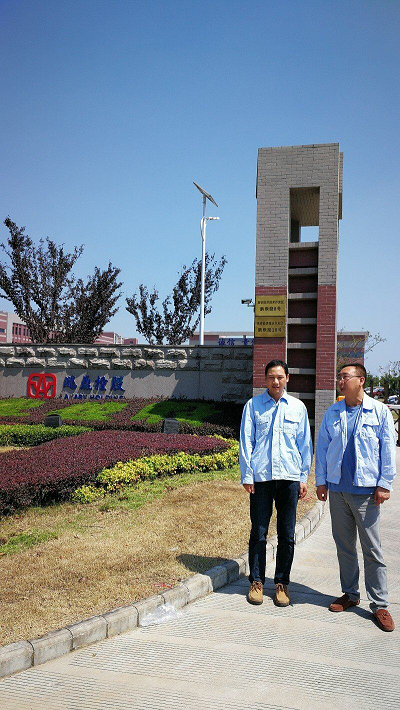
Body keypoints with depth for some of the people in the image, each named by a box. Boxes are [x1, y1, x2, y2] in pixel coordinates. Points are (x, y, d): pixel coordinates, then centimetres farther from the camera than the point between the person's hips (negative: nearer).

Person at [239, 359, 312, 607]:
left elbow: (305, 445, 11)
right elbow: (246, 442, 5)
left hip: (289, 476, 1)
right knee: (258, 532, 4)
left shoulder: (298, 407, 8)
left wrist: (304, 477, 7)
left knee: (287, 535, 6)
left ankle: (282, 583, 21)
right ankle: (257, 581, 18)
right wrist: (247, 475, -1)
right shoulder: (253, 405, 5)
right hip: (261, 476, -1)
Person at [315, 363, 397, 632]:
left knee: (372, 549, 1)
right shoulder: (332, 413, 8)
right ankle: (350, 594, 28)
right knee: (344, 546, 13)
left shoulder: (380, 412, -1)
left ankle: (380, 605, 11)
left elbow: (388, 449, -2)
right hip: (337, 489, 4)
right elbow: (322, 447, 12)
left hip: (366, 490, -4)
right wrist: (321, 480, 7)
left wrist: (384, 484, -6)